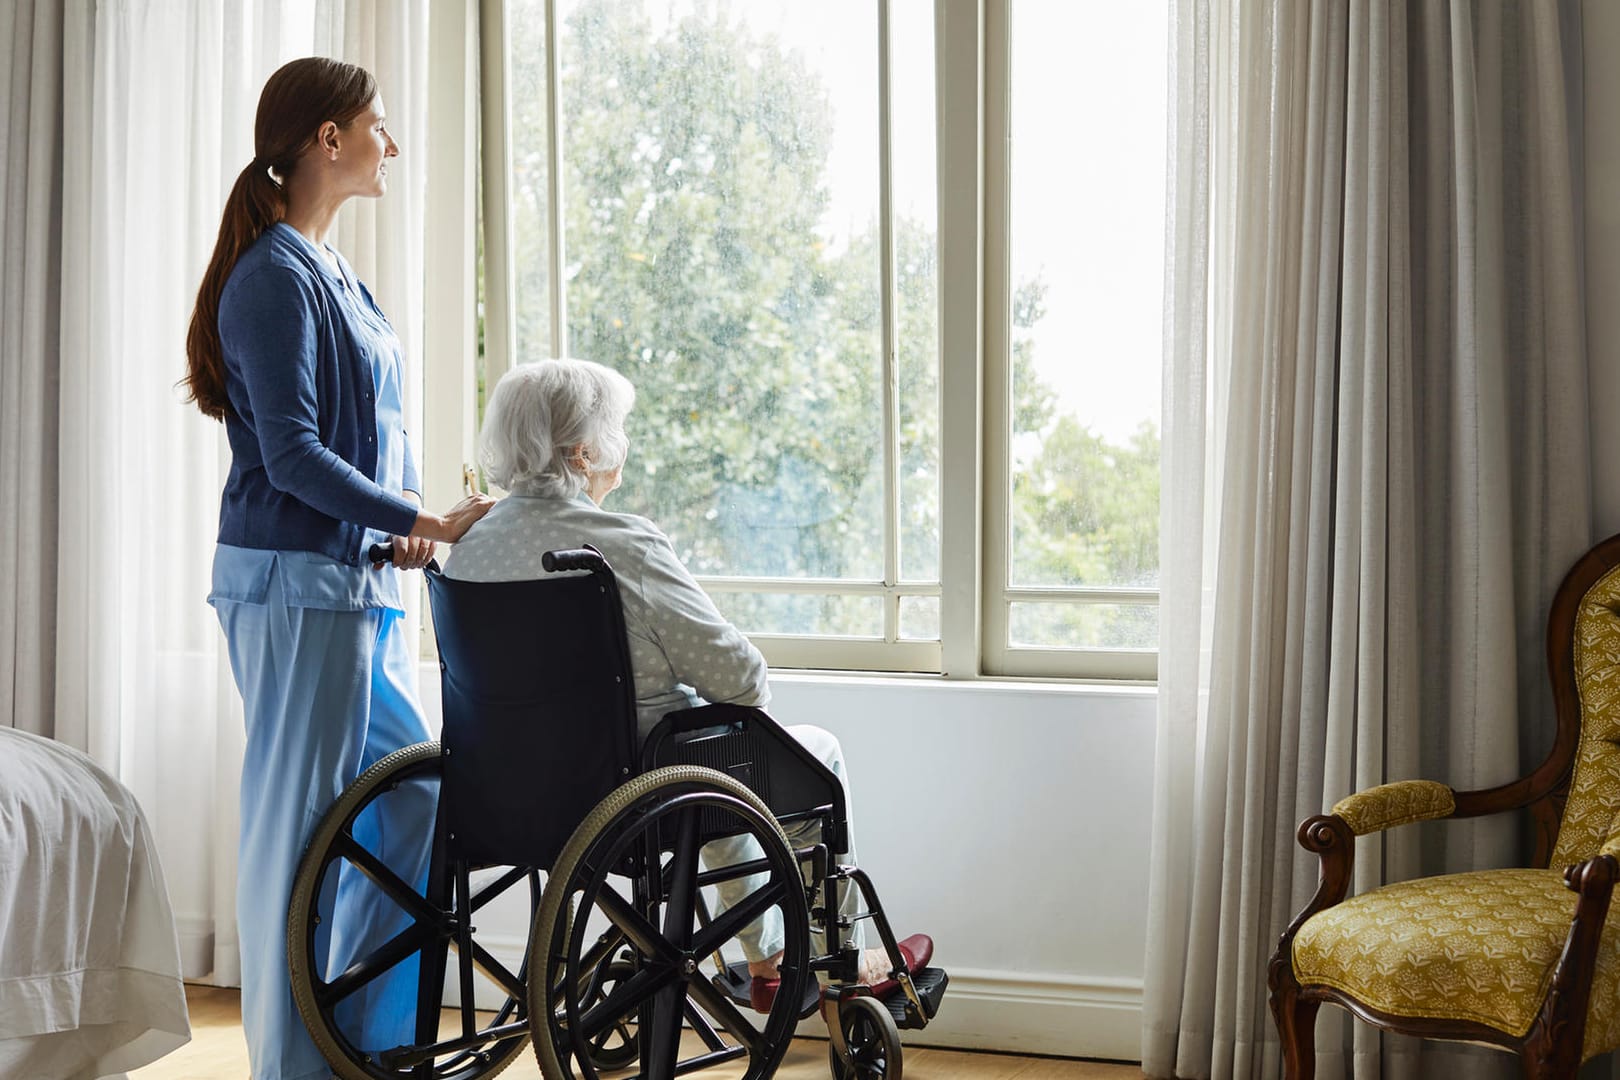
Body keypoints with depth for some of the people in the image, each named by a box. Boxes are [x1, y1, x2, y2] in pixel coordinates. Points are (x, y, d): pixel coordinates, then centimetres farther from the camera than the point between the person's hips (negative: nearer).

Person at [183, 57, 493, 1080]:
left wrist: (412, 521, 5)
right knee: (300, 824, -2)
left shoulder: (331, 271, 17)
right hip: (296, 582, -10)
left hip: (361, 581, 10)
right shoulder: (274, 277, -12)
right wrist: (422, 522, -18)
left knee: (413, 795, 12)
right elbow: (291, 457, -18)